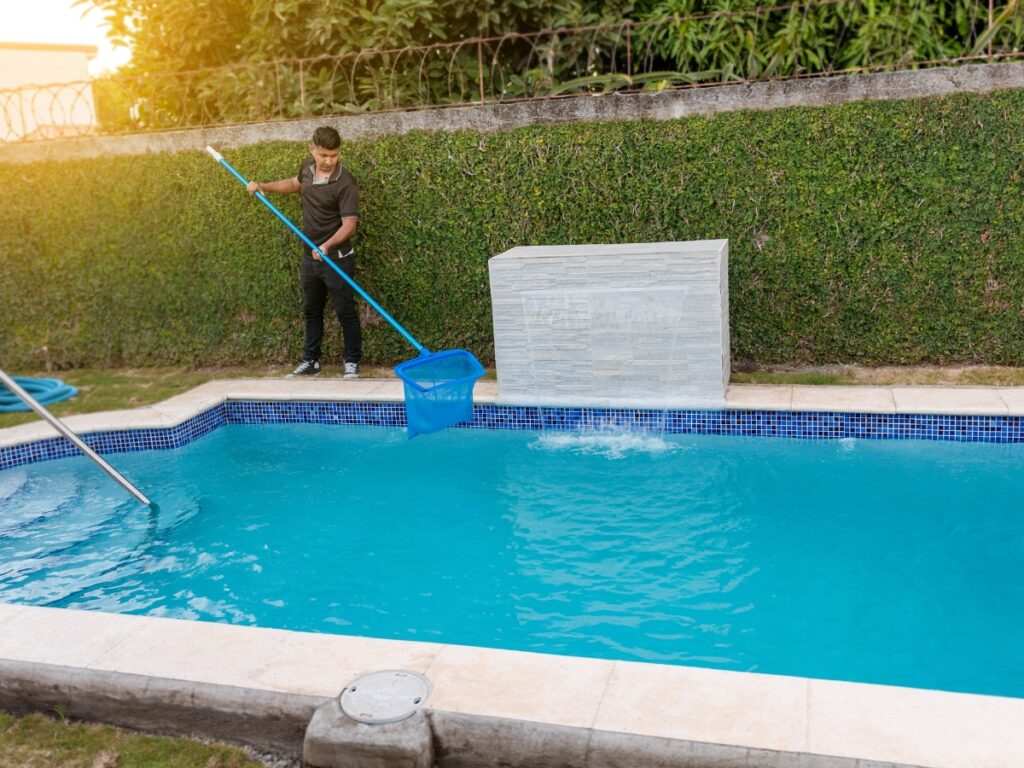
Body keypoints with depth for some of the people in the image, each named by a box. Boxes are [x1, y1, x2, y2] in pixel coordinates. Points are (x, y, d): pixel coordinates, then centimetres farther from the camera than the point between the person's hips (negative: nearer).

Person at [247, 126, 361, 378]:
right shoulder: (307, 166, 0)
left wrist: (328, 245, -39)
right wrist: (263, 186, 16)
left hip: (337, 258, -7)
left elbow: (349, 223, -25)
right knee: (311, 311, 16)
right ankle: (310, 362, 28)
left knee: (345, 312, 0)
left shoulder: (345, 183, -21)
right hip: (310, 257, 8)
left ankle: (352, 363, 13)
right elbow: (295, 184, 23)